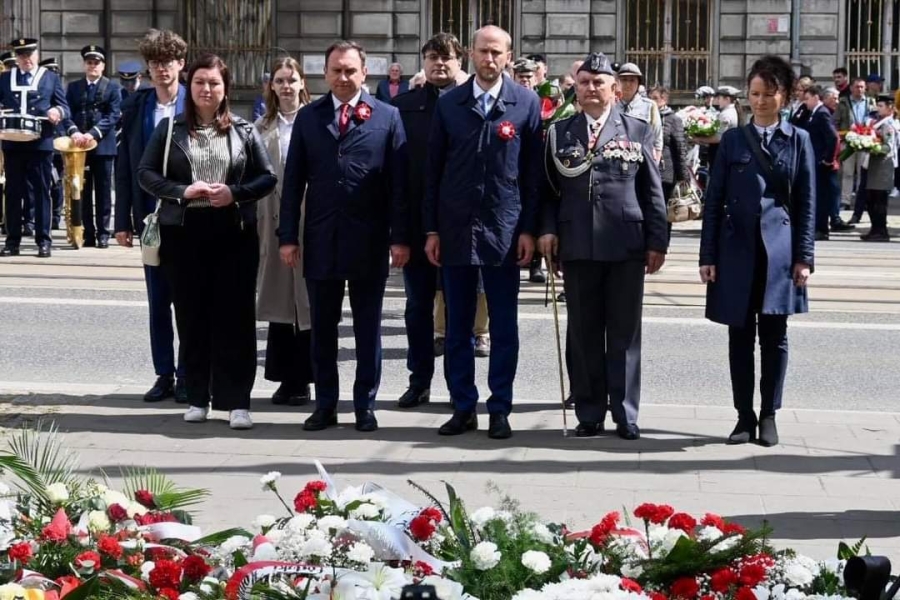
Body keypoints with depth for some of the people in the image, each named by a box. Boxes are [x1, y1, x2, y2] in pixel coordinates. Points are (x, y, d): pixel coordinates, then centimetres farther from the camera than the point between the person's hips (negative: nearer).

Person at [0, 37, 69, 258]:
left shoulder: (51, 78, 9)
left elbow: (65, 108, 5)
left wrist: (58, 112, -18)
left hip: (41, 143, -2)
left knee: (41, 191, 0)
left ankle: (43, 240, 3)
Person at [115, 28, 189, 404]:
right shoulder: (135, 106, 4)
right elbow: (124, 166, 5)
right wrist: (123, 220, 2)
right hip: (151, 217, 3)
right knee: (158, 300, 9)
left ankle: (187, 376, 12)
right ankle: (164, 375, 18)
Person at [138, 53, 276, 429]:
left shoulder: (243, 131, 7)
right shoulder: (170, 128, 6)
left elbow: (268, 177, 6)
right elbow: (145, 173, 3)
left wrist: (235, 193, -12)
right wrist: (182, 192, -13)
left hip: (233, 232, 0)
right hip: (183, 231, 0)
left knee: (234, 315, -2)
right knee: (192, 315, 5)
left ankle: (236, 401, 2)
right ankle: (198, 398, 15)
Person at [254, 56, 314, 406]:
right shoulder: (262, 128, 9)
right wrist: (257, 223, 0)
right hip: (273, 221, 4)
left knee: (305, 299, 2)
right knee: (279, 298, 8)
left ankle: (301, 379, 10)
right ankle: (285, 377, 15)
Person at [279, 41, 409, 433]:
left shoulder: (387, 117, 1)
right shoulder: (308, 118, 7)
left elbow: (398, 183, -1)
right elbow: (294, 181, 6)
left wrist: (400, 237, -7)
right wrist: (288, 236, 0)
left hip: (369, 241, -2)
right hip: (321, 239, 2)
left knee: (368, 328, 6)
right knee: (322, 328, 7)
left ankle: (365, 405, 15)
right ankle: (325, 405, 16)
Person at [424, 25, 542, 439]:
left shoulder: (526, 104, 0)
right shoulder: (448, 104, 4)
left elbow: (533, 172, 1)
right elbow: (433, 169, 6)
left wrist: (528, 229, -4)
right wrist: (431, 229, 2)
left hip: (504, 230, -2)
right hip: (455, 230, 2)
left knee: (503, 327, 4)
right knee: (457, 326, 7)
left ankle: (500, 410, 11)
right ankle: (463, 408, 15)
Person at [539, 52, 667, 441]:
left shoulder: (639, 131, 6)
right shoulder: (558, 133, 10)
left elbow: (653, 191, 4)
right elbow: (548, 189, 10)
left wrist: (657, 241, -1)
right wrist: (547, 228, -5)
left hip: (626, 245, -1)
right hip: (577, 246, 1)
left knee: (624, 332, 3)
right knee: (583, 332, 5)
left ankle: (625, 414, 10)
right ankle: (589, 413, 13)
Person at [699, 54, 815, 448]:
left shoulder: (798, 141, 4)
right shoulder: (733, 139, 6)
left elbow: (806, 204, 3)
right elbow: (714, 200, 5)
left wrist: (804, 257, -3)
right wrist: (708, 255, -1)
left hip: (779, 249, -1)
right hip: (737, 250, 1)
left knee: (773, 335, 3)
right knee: (740, 337, 5)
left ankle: (769, 415, 13)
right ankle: (744, 416, 13)